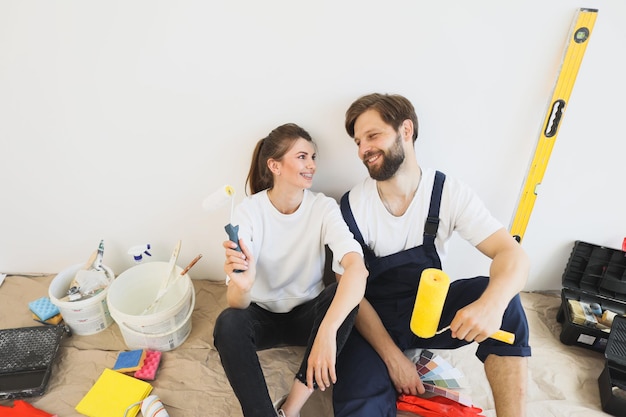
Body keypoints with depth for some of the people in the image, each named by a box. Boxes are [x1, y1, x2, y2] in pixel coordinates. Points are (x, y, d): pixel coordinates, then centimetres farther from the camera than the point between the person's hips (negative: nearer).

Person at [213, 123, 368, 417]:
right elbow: (236, 303, -22)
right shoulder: (249, 210, -16)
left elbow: (357, 267, -33)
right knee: (228, 323, -32)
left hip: (307, 315, 1)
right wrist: (243, 285, -47)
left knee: (344, 292, -29)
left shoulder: (324, 208, -15)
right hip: (262, 315, -1)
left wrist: (327, 331, -47)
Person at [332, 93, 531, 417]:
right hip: (374, 318, -1)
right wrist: (393, 357, -17)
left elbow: (513, 254, -18)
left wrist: (493, 302, -41)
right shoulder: (352, 205, -14)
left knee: (500, 294, -26)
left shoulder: (449, 193, -12)